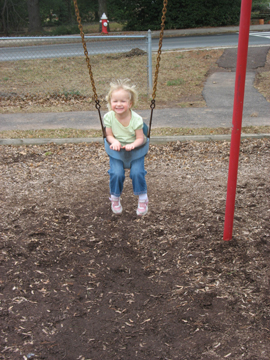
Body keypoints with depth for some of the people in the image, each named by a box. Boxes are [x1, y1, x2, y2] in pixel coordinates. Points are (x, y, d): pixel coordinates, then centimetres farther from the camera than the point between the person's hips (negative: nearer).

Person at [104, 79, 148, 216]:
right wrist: (114, 141, -26)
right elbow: (109, 135, -4)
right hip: (116, 150, 1)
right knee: (116, 173, -18)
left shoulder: (136, 119, -17)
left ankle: (143, 199, 6)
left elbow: (140, 138, -13)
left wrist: (132, 145, -34)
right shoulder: (109, 117, -12)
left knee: (137, 172, -19)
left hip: (135, 150, -1)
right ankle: (115, 199, 10)